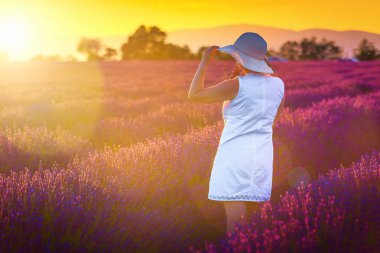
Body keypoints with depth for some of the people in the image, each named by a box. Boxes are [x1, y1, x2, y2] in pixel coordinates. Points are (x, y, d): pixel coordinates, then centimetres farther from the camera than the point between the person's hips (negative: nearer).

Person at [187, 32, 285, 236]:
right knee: (252, 223, 14)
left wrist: (205, 61, 2)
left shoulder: (236, 85, -11)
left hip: (235, 156, -6)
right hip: (262, 158, 6)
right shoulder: (278, 84, 5)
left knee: (235, 226, -5)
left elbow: (194, 95, -6)